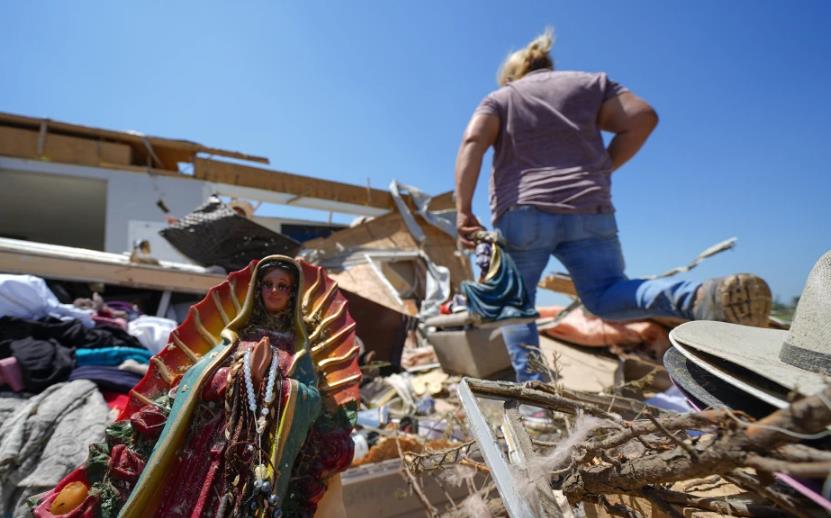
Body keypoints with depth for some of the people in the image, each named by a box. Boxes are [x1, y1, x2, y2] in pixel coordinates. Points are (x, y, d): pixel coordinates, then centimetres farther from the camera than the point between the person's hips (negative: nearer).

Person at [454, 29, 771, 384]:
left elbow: (472, 142, -3)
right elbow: (642, 118, 9)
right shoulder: (589, 83, 22)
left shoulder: (499, 98, 17)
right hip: (589, 211, 2)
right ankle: (704, 296, -21)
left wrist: (463, 209, -10)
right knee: (605, 294, 5)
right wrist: (601, 171, 14)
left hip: (522, 214, -2)